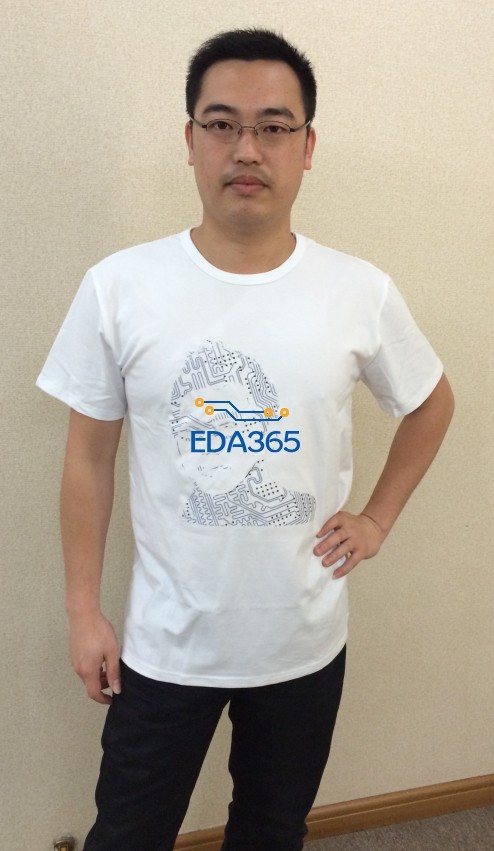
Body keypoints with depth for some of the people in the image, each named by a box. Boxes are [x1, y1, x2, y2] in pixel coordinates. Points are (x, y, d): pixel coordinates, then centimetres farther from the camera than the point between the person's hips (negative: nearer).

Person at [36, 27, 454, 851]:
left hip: (306, 640, 2)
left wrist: (376, 519, 3)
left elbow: (430, 404, 9)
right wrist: (83, 609, -2)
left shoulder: (362, 293, -9)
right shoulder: (118, 287, -12)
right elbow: (89, 456, -4)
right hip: (164, 644, -1)